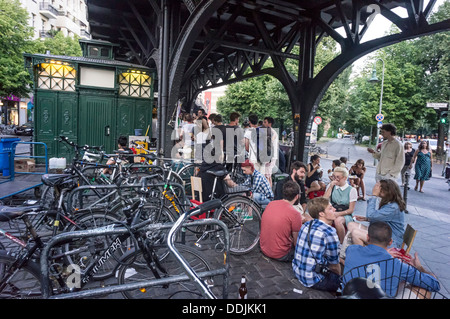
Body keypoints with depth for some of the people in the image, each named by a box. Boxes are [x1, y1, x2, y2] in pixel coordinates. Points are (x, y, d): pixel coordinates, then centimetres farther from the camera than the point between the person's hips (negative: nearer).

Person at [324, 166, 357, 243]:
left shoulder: (351, 190, 1)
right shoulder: (330, 186, 10)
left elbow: (351, 209, -1)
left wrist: (338, 214, -16)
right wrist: (331, 187, -4)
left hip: (345, 214, -2)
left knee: (337, 221, -37)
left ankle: (342, 243, -15)